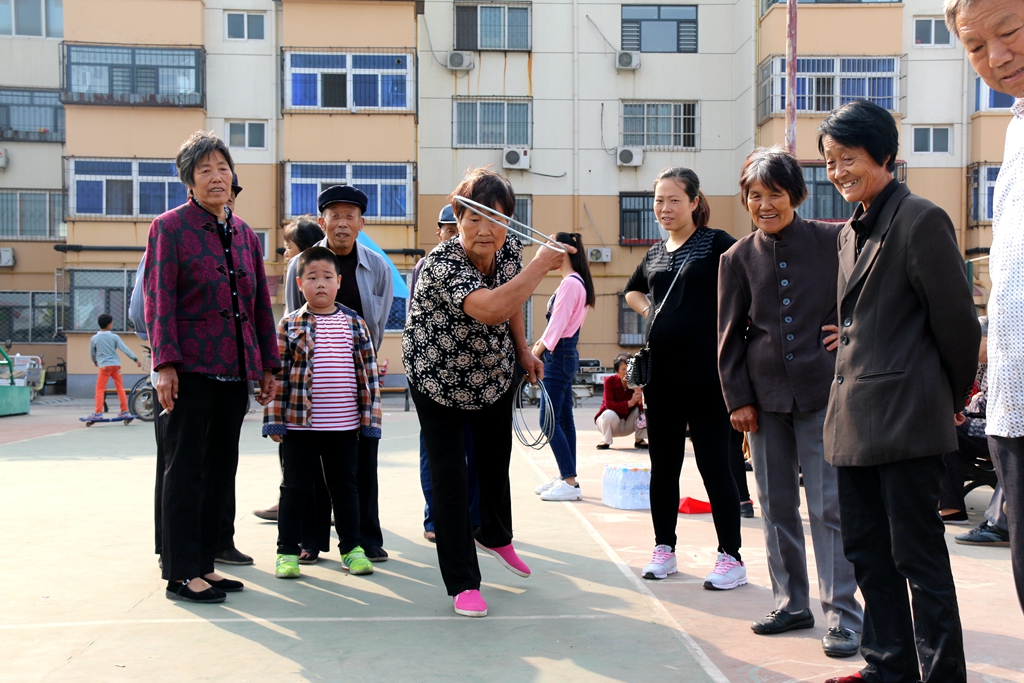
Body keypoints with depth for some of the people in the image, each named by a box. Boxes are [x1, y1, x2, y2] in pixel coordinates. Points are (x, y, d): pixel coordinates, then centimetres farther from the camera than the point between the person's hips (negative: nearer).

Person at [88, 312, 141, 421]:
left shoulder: (94, 338, 1)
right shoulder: (114, 337, 0)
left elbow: (92, 353, 13)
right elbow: (125, 349, -3)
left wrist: (95, 362, 33)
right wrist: (136, 359, 1)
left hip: (104, 366, -2)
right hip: (116, 365, 2)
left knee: (100, 390, 1)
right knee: (120, 388, 9)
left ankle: (98, 413, -7)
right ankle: (125, 411, 9)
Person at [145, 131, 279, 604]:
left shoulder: (245, 234, 15)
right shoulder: (170, 227, -2)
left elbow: (261, 304, 17)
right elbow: (159, 299, -9)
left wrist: (268, 364, 14)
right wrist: (165, 363, -16)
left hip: (235, 369, 6)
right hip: (191, 368, -6)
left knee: (221, 469, 9)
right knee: (186, 469, -2)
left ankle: (204, 564, 18)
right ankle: (181, 573, 5)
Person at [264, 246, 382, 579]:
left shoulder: (355, 323, 5)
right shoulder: (289, 325, -1)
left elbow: (368, 372, 7)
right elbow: (278, 374, -2)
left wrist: (369, 417, 3)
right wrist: (275, 421, -5)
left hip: (344, 425, 2)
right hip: (300, 423, -2)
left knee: (345, 486, 13)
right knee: (295, 487, 7)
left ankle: (351, 548, 24)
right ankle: (287, 551, 18)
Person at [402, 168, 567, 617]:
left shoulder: (509, 249, -13)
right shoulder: (442, 264, -34)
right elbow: (490, 310, -52)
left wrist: (523, 349, 11)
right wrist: (541, 265, -46)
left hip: (495, 374, 6)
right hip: (439, 378, -6)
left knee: (496, 460, 21)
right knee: (449, 475, -5)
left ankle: (495, 535, 49)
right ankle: (463, 584, 6)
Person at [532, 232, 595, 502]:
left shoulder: (570, 283, -15)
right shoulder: (578, 282, 15)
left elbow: (557, 322, -18)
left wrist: (537, 351, -13)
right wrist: (542, 342, 8)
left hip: (559, 356, -11)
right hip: (565, 355, 11)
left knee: (549, 419, -10)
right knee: (563, 418, 13)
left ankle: (570, 483, -11)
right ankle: (565, 477, 19)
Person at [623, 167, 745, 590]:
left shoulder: (716, 244, -4)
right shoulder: (655, 253, 14)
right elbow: (633, 290, 31)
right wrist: (648, 311, 13)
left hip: (705, 372, -6)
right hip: (661, 373, 6)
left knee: (713, 464, -1)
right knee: (663, 465, 12)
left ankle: (731, 557, 9)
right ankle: (664, 549, 24)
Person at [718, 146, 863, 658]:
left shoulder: (834, 241, -3)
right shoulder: (738, 258, 6)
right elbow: (730, 333, 7)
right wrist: (738, 398, 3)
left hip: (822, 390, -3)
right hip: (765, 396, 3)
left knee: (828, 505, -3)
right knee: (776, 504, 10)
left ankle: (843, 615, 5)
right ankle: (792, 603, 23)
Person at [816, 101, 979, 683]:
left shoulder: (921, 220, -11)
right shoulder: (851, 232, 16)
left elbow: (956, 319, -8)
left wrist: (954, 397, 2)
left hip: (906, 417, -9)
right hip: (856, 417, 9)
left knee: (918, 554, -2)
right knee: (867, 549, 15)